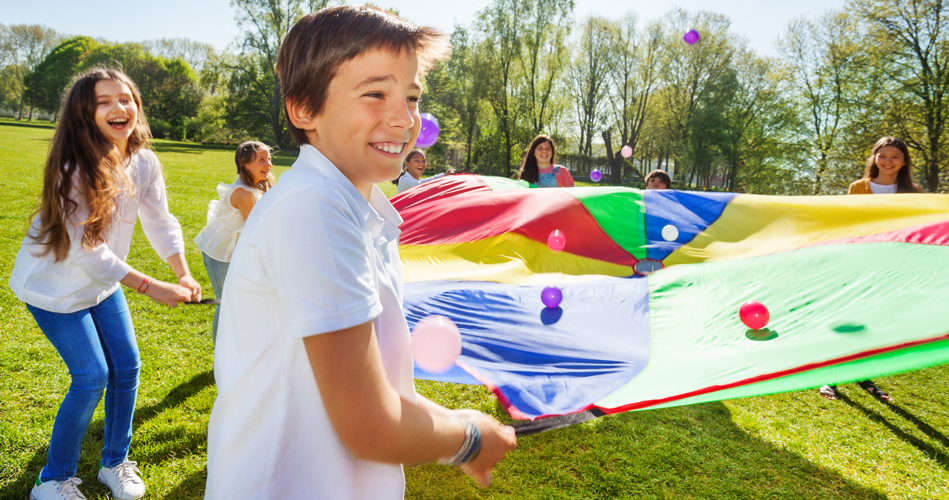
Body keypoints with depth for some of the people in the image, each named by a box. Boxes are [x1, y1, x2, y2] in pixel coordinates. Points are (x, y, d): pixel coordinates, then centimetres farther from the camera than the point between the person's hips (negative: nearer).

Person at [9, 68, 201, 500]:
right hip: (54, 286, -6)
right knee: (92, 377, -5)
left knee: (127, 366, 6)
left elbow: (160, 222, -5)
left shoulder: (144, 163, -10)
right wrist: (151, 287, -28)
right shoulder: (72, 168, -27)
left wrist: (184, 275, -20)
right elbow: (87, 249, -28)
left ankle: (115, 462, 28)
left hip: (103, 283, 6)